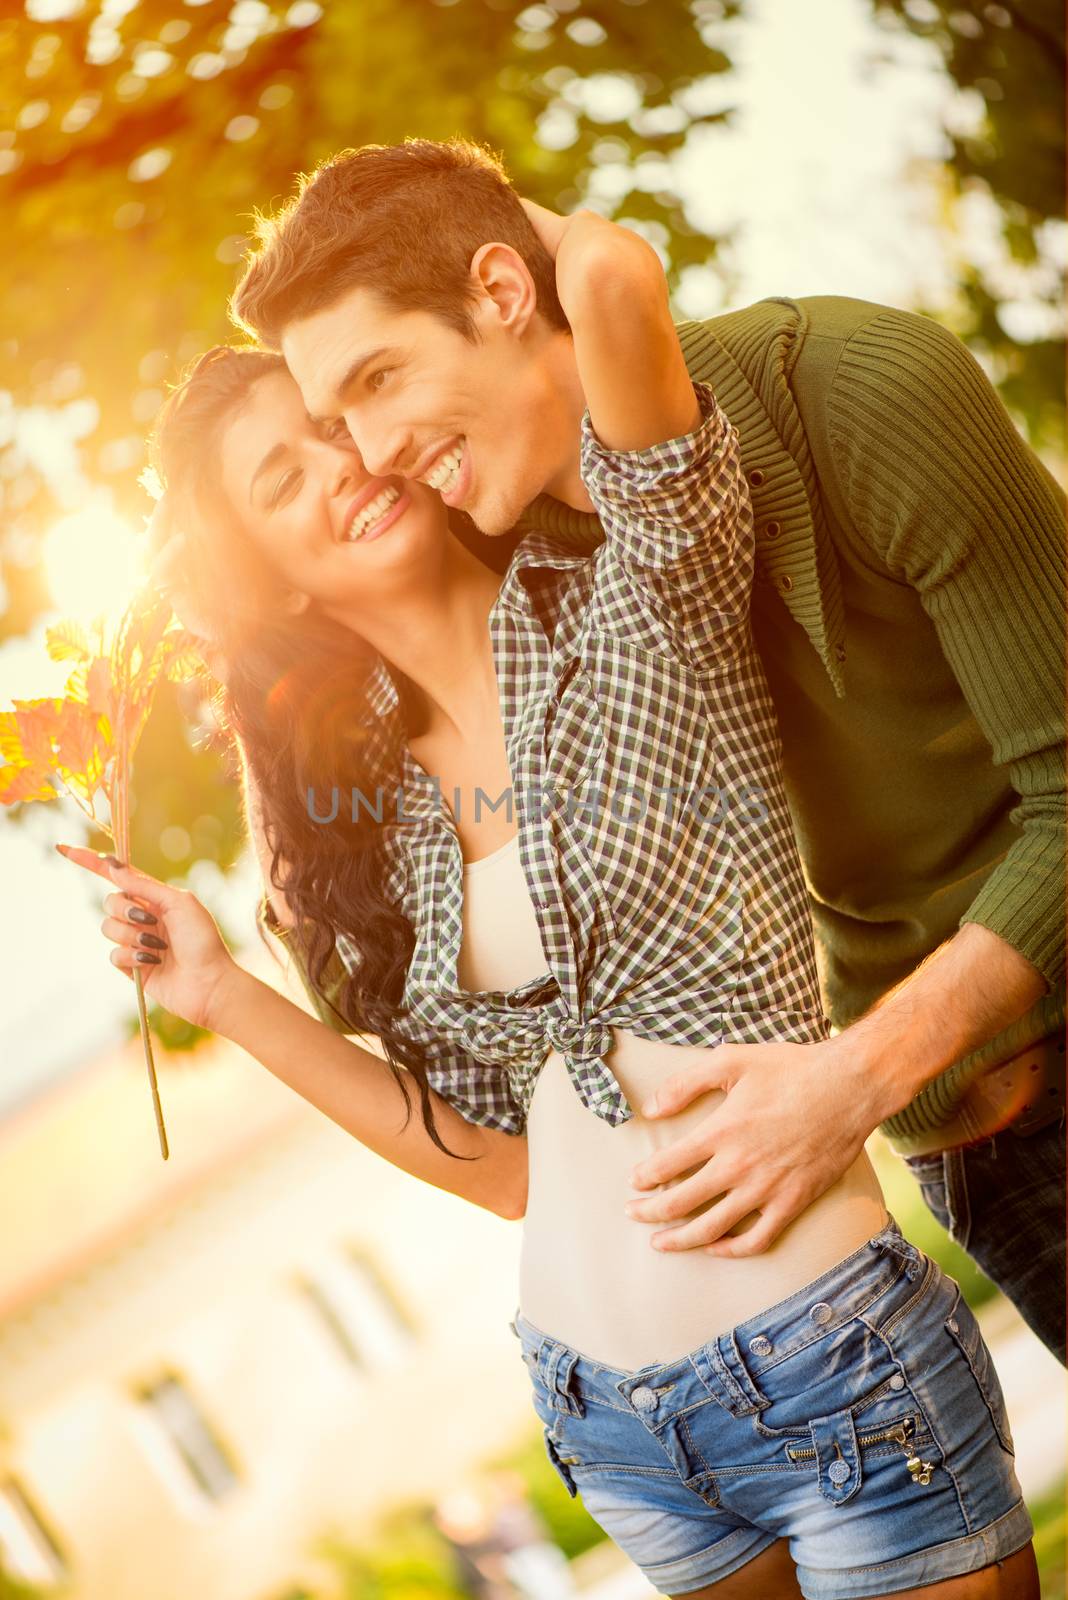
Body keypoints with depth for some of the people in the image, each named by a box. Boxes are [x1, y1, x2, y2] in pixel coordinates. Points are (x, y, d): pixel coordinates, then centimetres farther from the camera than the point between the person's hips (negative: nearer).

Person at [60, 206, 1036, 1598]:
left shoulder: (639, 603, -9)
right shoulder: (384, 812, 6)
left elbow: (614, 278, -28)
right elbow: (506, 1167, 8)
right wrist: (227, 996, 6)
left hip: (836, 1377, -6)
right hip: (603, 1419, 6)